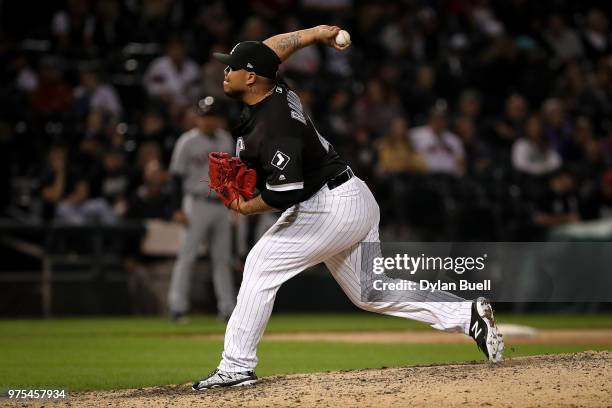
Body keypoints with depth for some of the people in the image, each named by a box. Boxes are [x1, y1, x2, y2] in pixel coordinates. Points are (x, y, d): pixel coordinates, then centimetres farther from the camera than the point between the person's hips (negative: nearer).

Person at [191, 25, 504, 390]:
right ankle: (468, 316, 7)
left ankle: (237, 366, -7)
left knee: (262, 265, -7)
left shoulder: (271, 127, -24)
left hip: (332, 208, -11)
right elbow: (272, 47, 22)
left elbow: (286, 193, -30)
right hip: (356, 201, 11)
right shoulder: (279, 93, 3)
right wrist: (317, 33, 17)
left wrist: (247, 208, -14)